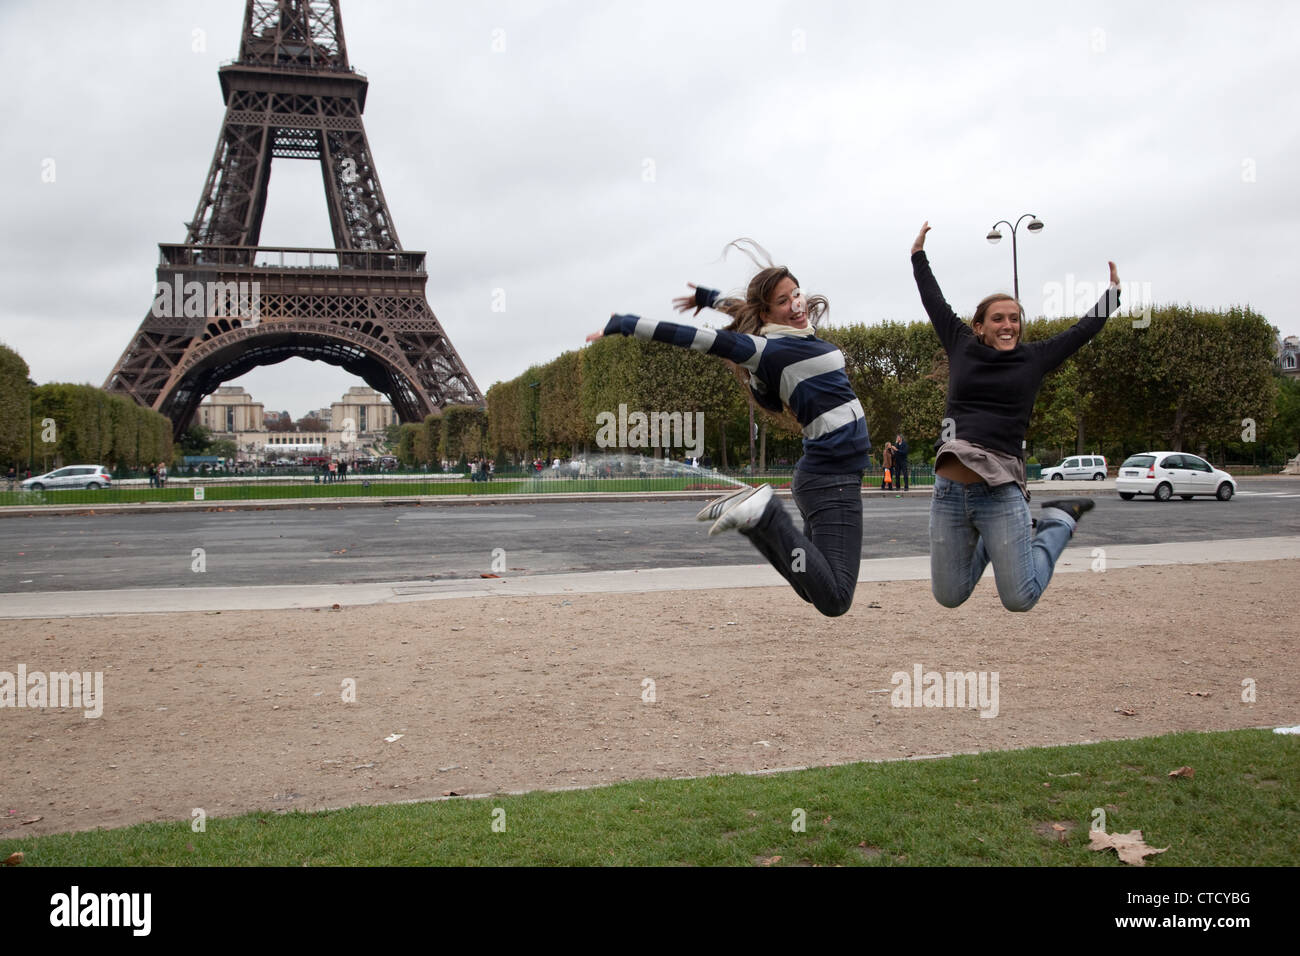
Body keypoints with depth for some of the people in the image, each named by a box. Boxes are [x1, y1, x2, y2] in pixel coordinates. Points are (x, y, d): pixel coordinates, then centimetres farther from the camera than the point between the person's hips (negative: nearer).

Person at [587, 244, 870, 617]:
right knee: (834, 600, -15)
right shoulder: (771, 349, -11)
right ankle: (765, 515, -12)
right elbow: (694, 338, -11)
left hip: (825, 476, 9)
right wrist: (622, 325, -6)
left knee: (814, 590, 16)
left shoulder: (799, 333, 13)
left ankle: (755, 519, 10)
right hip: (831, 479, -9)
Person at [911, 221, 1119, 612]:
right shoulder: (962, 349, 11)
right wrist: (918, 255, 29)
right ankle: (987, 541, 35)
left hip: (1001, 491, -1)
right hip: (949, 491, 2)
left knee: (1020, 600, -1)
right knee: (949, 597, 7)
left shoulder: (1034, 358, 10)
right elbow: (934, 301, 21)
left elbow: (1083, 330, 23)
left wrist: (1113, 293, 29)